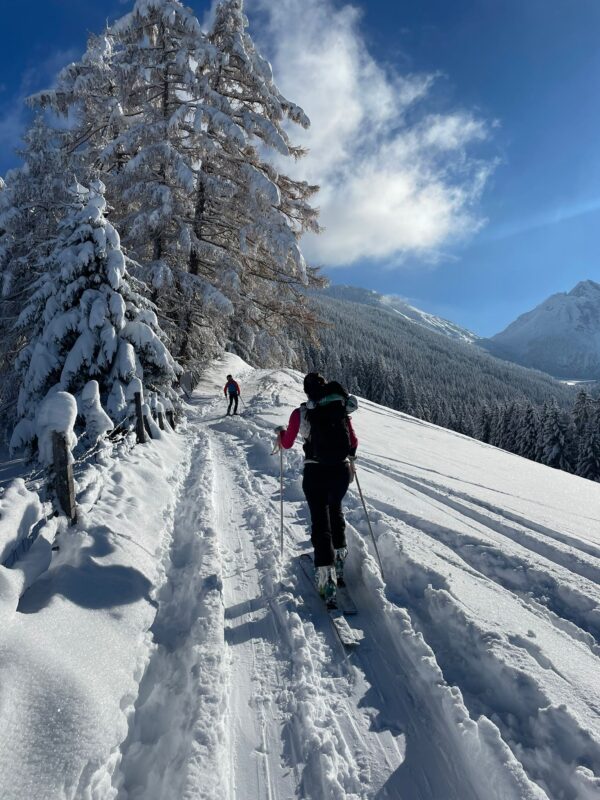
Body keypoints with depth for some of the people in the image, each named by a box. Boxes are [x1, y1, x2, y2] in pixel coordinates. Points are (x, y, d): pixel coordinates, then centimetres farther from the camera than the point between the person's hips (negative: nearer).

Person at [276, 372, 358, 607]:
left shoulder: (300, 414, -7)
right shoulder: (341, 409, 0)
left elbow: (286, 444, 6)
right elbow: (353, 442, 6)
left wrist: (280, 432, 27)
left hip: (316, 473, -3)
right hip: (342, 471, 3)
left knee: (320, 522, 5)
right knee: (335, 509, 28)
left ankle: (327, 577, -1)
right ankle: (339, 560, 32)